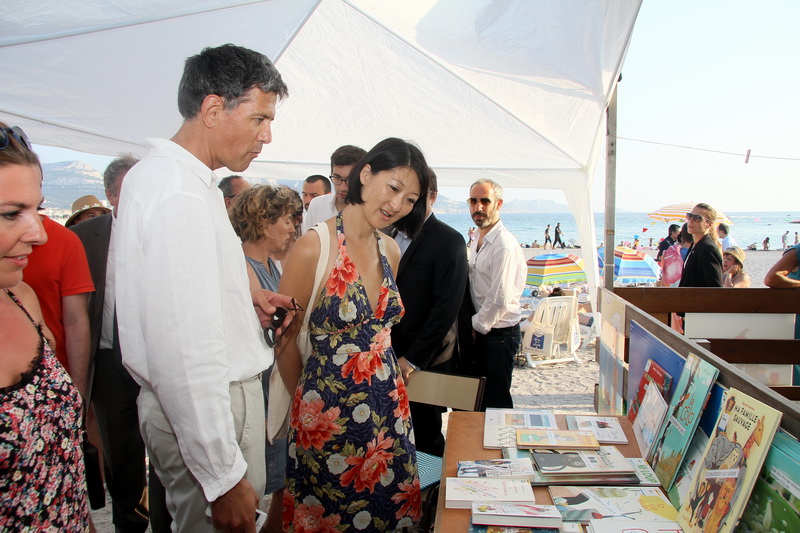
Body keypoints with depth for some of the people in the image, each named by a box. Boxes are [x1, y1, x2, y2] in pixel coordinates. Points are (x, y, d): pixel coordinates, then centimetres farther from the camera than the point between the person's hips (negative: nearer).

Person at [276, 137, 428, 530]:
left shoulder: (391, 251, 3)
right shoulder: (313, 247, -17)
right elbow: (285, 342, -10)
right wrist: (310, 400, 2)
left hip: (388, 408, 6)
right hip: (329, 414, -5)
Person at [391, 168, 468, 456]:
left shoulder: (448, 241, -10)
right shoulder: (390, 235, 11)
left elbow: (446, 306, -16)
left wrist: (413, 358, -16)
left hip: (425, 361, -5)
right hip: (388, 356, 6)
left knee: (425, 443, 7)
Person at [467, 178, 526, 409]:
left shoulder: (504, 246, -20)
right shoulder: (478, 240, 9)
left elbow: (500, 300, -22)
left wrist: (474, 326, -11)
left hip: (499, 333, -9)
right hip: (480, 329, 9)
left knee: (496, 400, 3)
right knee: (480, 396, 18)